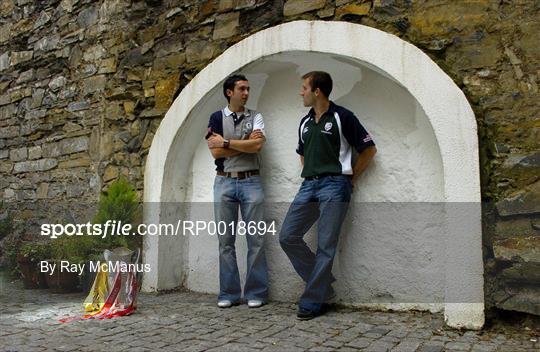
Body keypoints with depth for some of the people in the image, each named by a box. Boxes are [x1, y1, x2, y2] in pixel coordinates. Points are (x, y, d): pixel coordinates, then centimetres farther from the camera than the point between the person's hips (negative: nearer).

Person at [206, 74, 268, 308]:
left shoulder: (255, 117, 9)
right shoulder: (217, 118, 8)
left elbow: (257, 145, -10)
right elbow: (215, 152, -5)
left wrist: (225, 142, -6)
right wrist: (246, 143, -5)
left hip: (251, 182, 0)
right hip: (224, 182, 0)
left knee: (256, 239, -1)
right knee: (226, 240, 4)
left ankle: (256, 293, 9)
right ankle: (229, 293, 13)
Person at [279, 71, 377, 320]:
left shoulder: (342, 117, -3)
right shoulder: (305, 122, 17)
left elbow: (369, 149, 0)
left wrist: (352, 177, 0)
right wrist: (310, 174, 16)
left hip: (334, 185, -7)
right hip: (308, 185, 7)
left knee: (325, 246, -5)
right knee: (288, 237, 0)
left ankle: (313, 301, 6)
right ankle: (323, 285, 14)